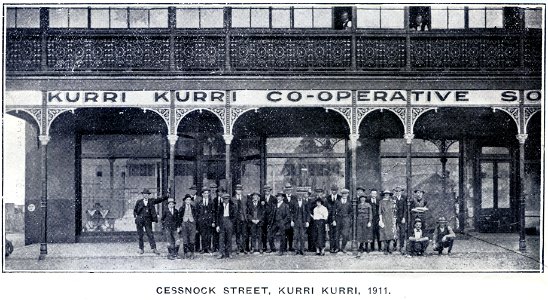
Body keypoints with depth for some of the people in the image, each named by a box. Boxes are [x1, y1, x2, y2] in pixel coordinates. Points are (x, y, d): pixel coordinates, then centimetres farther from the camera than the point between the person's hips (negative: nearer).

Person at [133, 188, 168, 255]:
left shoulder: (151, 201, 8)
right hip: (140, 220, 0)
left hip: (148, 220, 0)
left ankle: (153, 248, -8)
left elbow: (160, 199, 0)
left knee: (150, 234, -6)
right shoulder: (139, 202, 8)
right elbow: (135, 210, 17)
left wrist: (167, 196, -12)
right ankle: (141, 248, 13)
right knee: (140, 235, 3)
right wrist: (135, 216, 2)